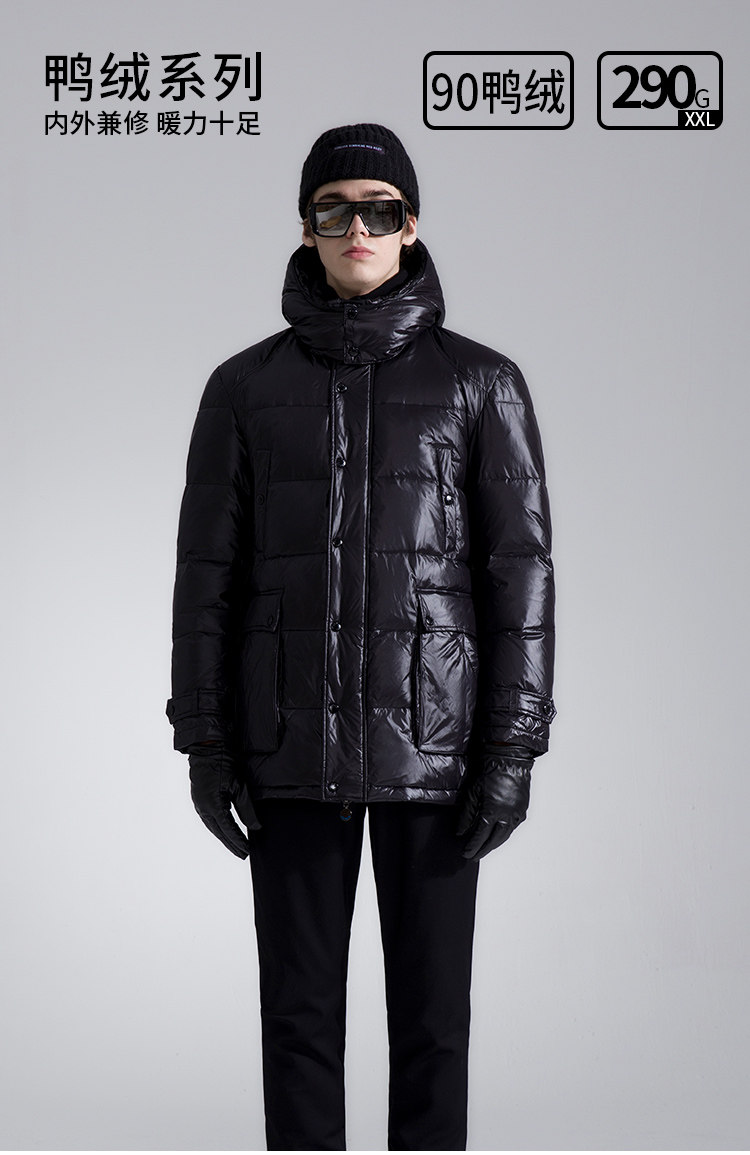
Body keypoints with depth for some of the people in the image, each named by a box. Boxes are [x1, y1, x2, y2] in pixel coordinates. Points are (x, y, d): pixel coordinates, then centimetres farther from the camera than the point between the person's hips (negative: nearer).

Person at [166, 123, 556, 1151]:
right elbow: (208, 573, 5)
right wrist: (204, 742, 0)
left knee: (431, 1011, 6)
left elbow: (520, 567, -1)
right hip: (294, 751, 1)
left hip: (434, 747, -1)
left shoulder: (480, 383, 2)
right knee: (299, 1010, 7)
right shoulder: (245, 387, 5)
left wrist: (514, 747, -8)